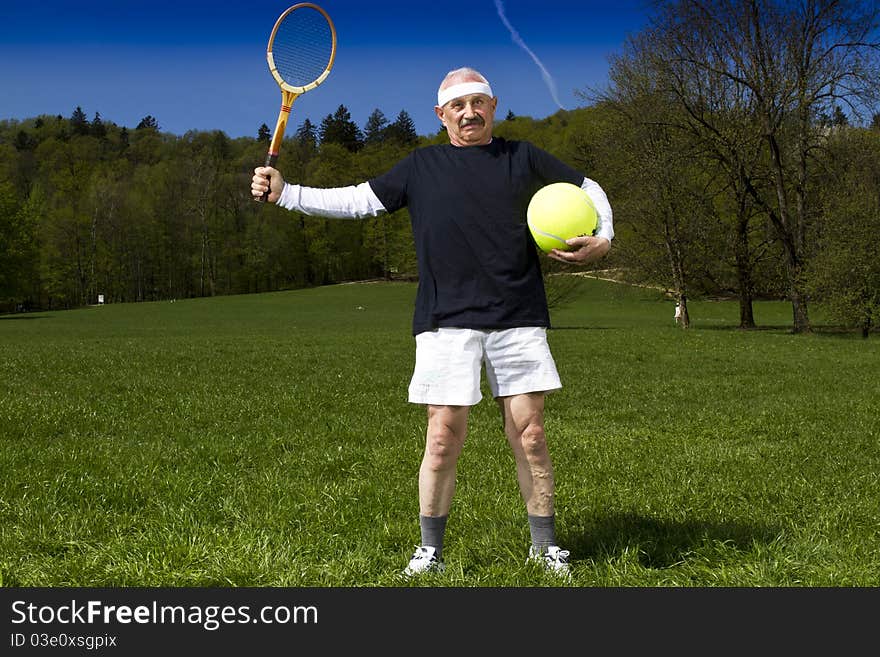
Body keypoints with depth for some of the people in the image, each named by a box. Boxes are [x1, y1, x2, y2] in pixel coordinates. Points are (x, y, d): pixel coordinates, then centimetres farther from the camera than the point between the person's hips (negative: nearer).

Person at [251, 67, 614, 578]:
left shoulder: (523, 158, 13)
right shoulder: (421, 167, 13)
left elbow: (588, 189, 22)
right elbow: (356, 200, 14)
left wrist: (602, 238, 3)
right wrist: (284, 193, 5)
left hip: (518, 320, 1)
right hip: (447, 323, 0)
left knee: (530, 436, 2)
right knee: (443, 440, -4)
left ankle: (545, 548, 17)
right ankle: (430, 550, 12)